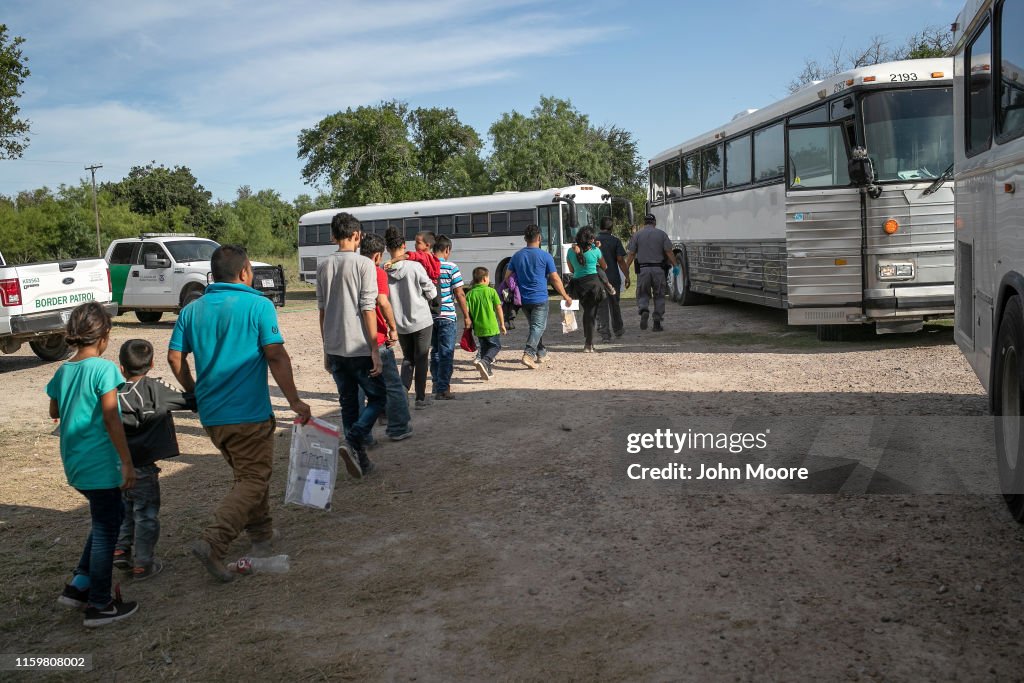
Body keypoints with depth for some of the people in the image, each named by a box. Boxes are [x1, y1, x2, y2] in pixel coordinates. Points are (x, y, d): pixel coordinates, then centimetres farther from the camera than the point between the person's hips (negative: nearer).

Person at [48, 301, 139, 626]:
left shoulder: (63, 371, 6)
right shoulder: (103, 369, -17)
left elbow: (54, 411, 21)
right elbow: (112, 419, -19)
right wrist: (127, 463, -15)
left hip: (75, 463, 8)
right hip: (100, 464, -8)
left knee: (107, 517, 23)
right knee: (106, 530, 4)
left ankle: (79, 585, 23)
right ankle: (100, 605, 12)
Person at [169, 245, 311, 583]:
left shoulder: (192, 310, 7)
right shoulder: (258, 305, -9)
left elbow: (175, 358, 5)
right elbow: (276, 356, -15)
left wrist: (195, 392, 20)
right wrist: (295, 401, -9)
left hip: (211, 414, 6)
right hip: (249, 413, -6)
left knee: (248, 472, 24)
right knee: (253, 480, 3)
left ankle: (262, 533, 34)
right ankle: (212, 542, -13)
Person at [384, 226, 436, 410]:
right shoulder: (415, 267, -15)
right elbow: (431, 293, -8)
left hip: (400, 324, 3)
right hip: (421, 321, -3)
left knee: (408, 359, 18)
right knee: (421, 360, 9)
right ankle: (420, 399, 14)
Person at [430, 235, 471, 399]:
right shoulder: (451, 268, -10)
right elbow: (459, 295, -8)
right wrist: (466, 316, 1)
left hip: (429, 316, 5)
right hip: (447, 316, -4)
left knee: (435, 351, 17)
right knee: (446, 353, 2)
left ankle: (437, 384, 27)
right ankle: (442, 390, 1)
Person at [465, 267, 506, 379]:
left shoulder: (470, 294, -1)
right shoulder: (491, 291, -7)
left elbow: (467, 312, -1)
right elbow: (498, 309, -4)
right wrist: (502, 324, 5)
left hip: (478, 328, 4)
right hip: (491, 327, -4)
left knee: (484, 348, 18)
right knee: (496, 346, 8)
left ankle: (488, 370, 19)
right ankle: (484, 362, -16)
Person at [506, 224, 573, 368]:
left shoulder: (517, 256, 5)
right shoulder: (545, 256, -8)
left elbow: (507, 276, 7)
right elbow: (555, 279, -6)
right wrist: (566, 296, 4)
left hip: (523, 299, 5)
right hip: (539, 299, -5)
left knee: (535, 325, 21)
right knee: (538, 327, -5)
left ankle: (541, 353, 30)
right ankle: (528, 354, -23)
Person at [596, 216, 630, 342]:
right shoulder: (615, 241, -5)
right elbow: (620, 260, -9)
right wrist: (627, 276, -3)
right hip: (614, 278, 0)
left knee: (601, 308, 1)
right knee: (614, 305, 17)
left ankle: (605, 334, -5)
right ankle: (618, 329, 34)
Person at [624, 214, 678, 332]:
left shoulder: (637, 235, 3)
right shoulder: (661, 234, 4)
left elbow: (631, 254, 0)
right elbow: (669, 252, -2)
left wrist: (626, 269, 4)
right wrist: (675, 265, 4)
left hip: (643, 269, 0)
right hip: (658, 269, 0)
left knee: (642, 294, 11)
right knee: (659, 296, 10)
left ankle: (644, 311, -18)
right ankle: (657, 321, 9)